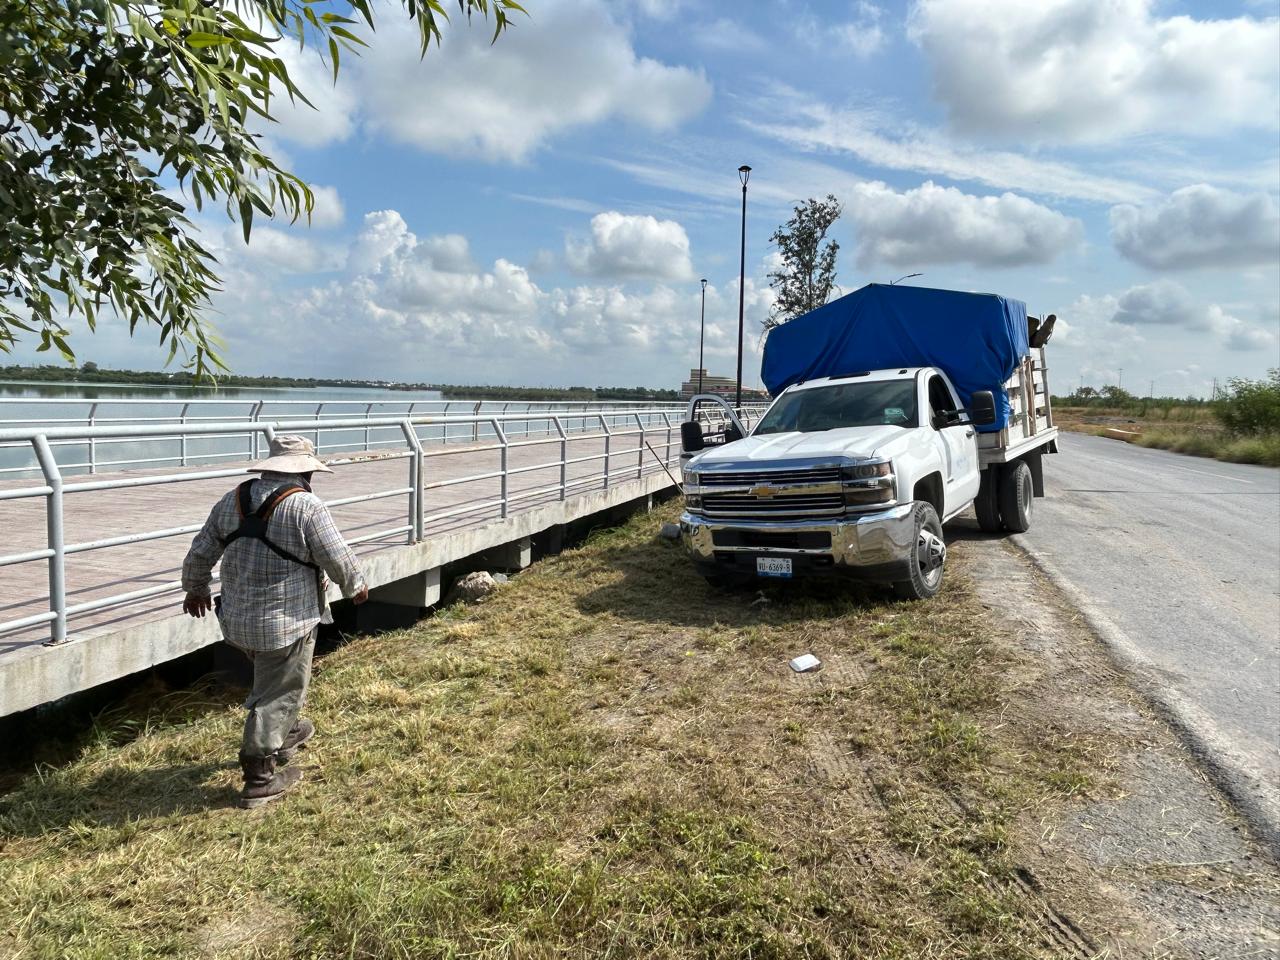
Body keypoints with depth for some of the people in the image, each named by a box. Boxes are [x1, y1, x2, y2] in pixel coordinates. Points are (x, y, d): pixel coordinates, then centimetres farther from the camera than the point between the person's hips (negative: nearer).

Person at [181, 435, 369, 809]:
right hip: (287, 622, -7)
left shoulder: (232, 500, 5)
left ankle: (286, 733, 46)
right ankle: (259, 779, 13)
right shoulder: (307, 507, -16)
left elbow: (200, 552, 13)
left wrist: (196, 589, 30)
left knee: (273, 680, 28)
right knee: (279, 694, 5)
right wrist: (356, 587, 7)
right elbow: (338, 559, -13)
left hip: (237, 620, 7)